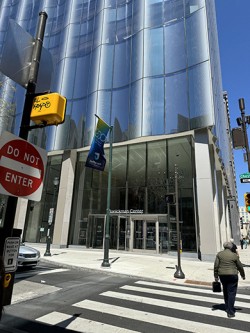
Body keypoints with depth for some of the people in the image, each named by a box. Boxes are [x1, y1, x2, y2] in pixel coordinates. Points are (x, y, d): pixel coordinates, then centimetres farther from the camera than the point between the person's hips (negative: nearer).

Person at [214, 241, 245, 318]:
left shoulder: (219, 254, -2)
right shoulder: (234, 255, -7)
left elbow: (216, 266, -4)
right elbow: (240, 267, 2)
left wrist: (216, 276, 4)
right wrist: (243, 275, 19)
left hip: (222, 275, 3)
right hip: (232, 275, -3)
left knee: (225, 292, 21)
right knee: (231, 293, 4)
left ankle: (227, 308, 32)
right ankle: (230, 312, 4)